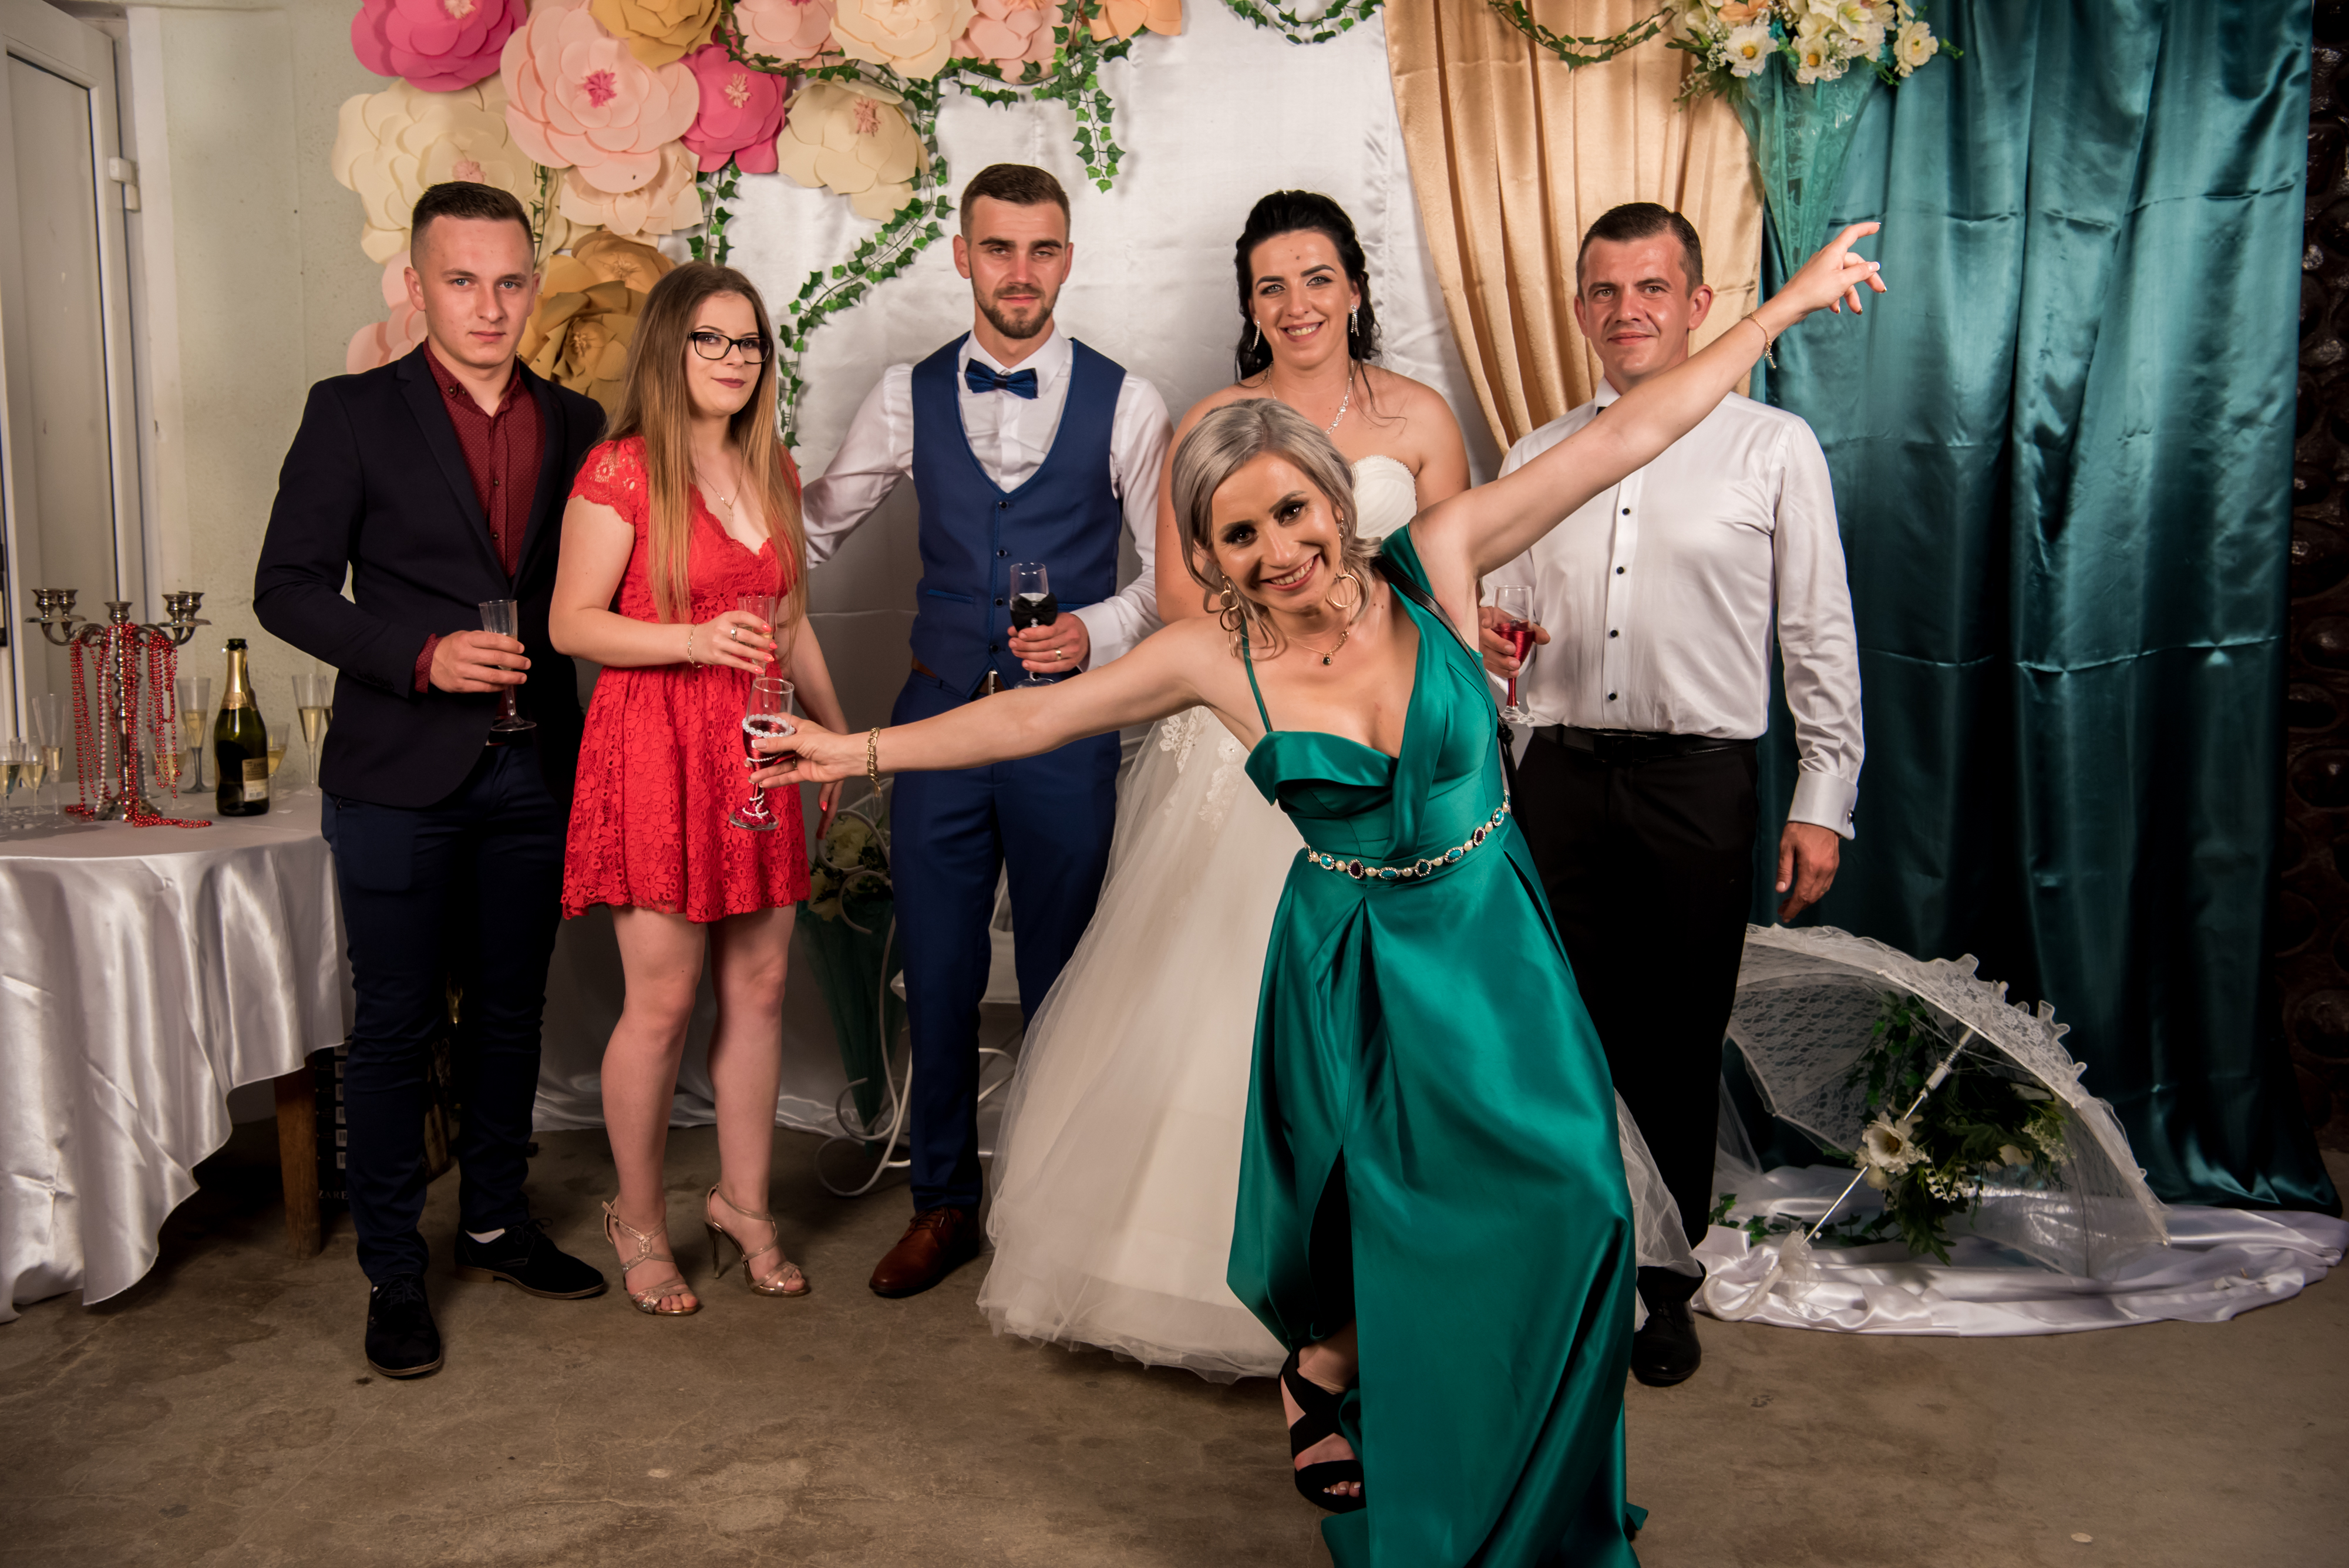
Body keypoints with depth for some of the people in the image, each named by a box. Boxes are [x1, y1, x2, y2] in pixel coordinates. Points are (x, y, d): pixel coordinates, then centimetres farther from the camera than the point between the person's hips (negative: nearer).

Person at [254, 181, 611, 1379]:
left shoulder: (574, 424, 8)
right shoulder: (352, 414, -2)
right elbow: (289, 586, -5)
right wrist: (422, 653, -18)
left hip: (532, 772, 4)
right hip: (401, 780, -3)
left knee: (509, 1012, 15)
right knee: (396, 1026, 5)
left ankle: (496, 1224, 31)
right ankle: (392, 1270, 19)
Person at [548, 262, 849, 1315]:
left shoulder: (771, 471, 14)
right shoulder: (619, 471, -6)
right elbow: (572, 623, -9)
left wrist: (838, 730, 21)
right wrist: (694, 641, -21)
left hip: (754, 752, 6)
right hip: (655, 749, -6)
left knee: (759, 988, 9)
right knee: (662, 1001, -1)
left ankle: (742, 1204, 25)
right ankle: (639, 1220, 18)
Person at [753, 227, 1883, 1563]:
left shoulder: (1434, 564, -10)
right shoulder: (1214, 658, -9)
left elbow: (1625, 437, -9)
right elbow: (1031, 717, 0)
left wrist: (1783, 307, -6)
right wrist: (864, 749, 4)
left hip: (1495, 947, 1)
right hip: (1353, 970, -1)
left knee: (1563, 1213, -1)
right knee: (1394, 1238, 6)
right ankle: (1328, 1369, 43)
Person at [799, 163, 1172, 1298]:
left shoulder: (1122, 403, -1)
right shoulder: (908, 395, 4)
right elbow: (816, 525, 15)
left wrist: (1097, 631, -14)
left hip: (1068, 726, -1)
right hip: (939, 715, 2)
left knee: (1062, 983, 9)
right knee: (937, 980, 9)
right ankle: (943, 1204, 28)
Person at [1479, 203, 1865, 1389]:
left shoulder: (1774, 449, 4)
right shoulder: (1535, 459, 13)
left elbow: (1820, 639, 3)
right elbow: (1498, 631, 19)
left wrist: (1824, 800, -2)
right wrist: (1488, 649, -5)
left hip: (1698, 780, -2)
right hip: (1559, 776, 3)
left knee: (1679, 1046, 6)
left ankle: (1666, 1290, 23)